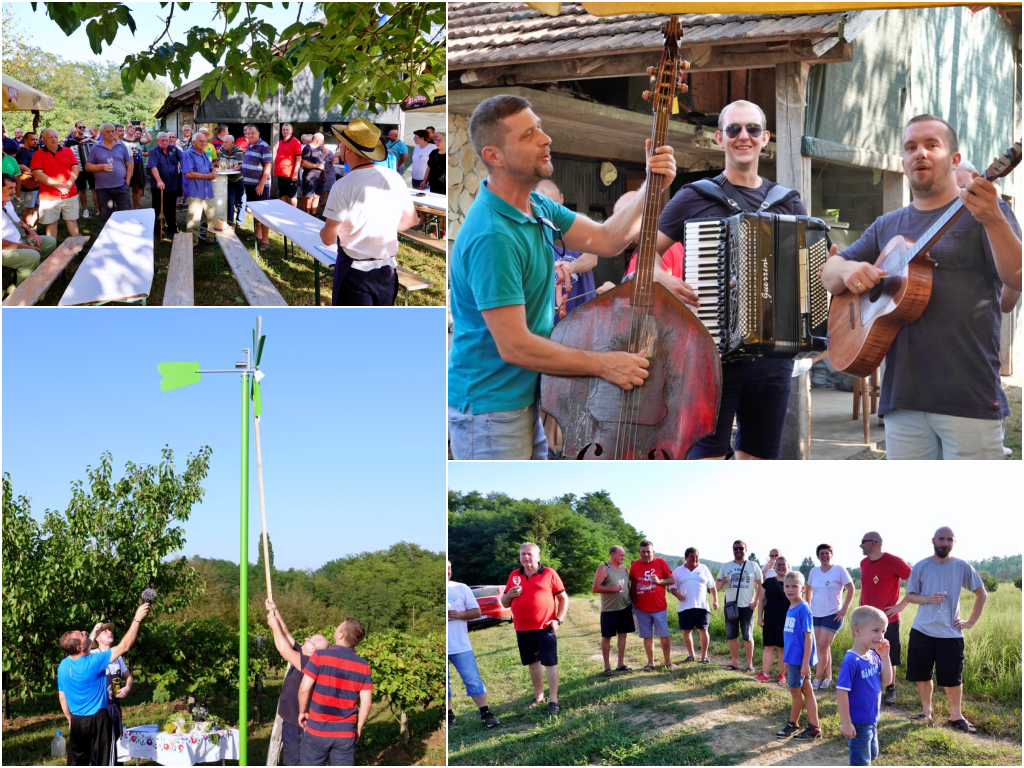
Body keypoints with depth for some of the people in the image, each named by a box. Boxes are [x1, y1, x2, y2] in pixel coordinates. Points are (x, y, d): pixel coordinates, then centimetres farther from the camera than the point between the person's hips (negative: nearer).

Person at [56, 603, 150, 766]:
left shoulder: (63, 666, -2)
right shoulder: (93, 662, -20)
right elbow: (124, 647, -19)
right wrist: (137, 619, -15)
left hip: (77, 721, 5)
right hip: (97, 719, -5)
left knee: (76, 761, 12)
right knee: (101, 760, 3)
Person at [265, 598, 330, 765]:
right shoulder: (303, 656, 3)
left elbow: (284, 650, -27)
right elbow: (286, 635, 10)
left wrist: (274, 625, -17)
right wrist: (275, 612, 4)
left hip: (299, 724, -10)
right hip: (291, 720, 10)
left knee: (297, 762, -3)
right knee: (292, 761, 19)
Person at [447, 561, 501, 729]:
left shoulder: (461, 588, 3)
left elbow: (476, 612, 5)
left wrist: (459, 615, -14)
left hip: (461, 646, 0)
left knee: (473, 680, -1)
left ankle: (486, 713, 6)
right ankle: (449, 715, 20)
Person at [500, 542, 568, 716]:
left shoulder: (549, 574, -3)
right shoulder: (514, 576, 8)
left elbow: (563, 598, 1)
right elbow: (504, 603, 14)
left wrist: (558, 620, -9)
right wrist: (509, 595, -8)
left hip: (545, 627, -4)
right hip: (522, 629, 4)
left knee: (550, 662, -3)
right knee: (532, 662, 14)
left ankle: (553, 700, 0)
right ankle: (539, 696, 26)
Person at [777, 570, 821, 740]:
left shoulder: (803, 609, -17)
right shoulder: (791, 608, 8)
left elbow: (808, 636, -18)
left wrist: (805, 662, -20)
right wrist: (787, 658, 19)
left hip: (800, 658, -8)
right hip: (792, 657, 8)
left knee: (795, 691, 4)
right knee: (806, 691, 11)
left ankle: (792, 724, 19)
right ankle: (814, 727, 16)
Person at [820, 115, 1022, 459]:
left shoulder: (983, 212, 2)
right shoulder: (887, 226, 17)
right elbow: (828, 275, 19)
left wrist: (992, 220, -30)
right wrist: (846, 270, -6)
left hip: (969, 399, -5)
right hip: (902, 398, 5)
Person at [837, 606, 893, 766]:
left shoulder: (873, 656, 0)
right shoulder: (851, 661, -25)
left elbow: (887, 681, 6)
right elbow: (841, 692, -24)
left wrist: (885, 657, -7)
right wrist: (846, 723, -23)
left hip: (871, 721, 9)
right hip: (858, 724, -8)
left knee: (871, 755, 25)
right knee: (861, 762, 3)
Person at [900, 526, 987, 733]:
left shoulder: (962, 567, -2)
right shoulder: (921, 567, -1)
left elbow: (982, 594, 6)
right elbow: (909, 596, 3)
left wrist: (971, 621, 1)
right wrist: (928, 598, -17)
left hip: (950, 633, -1)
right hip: (922, 632, 1)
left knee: (953, 677, 3)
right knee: (922, 675, 8)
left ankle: (956, 716, 19)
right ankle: (926, 712, 25)